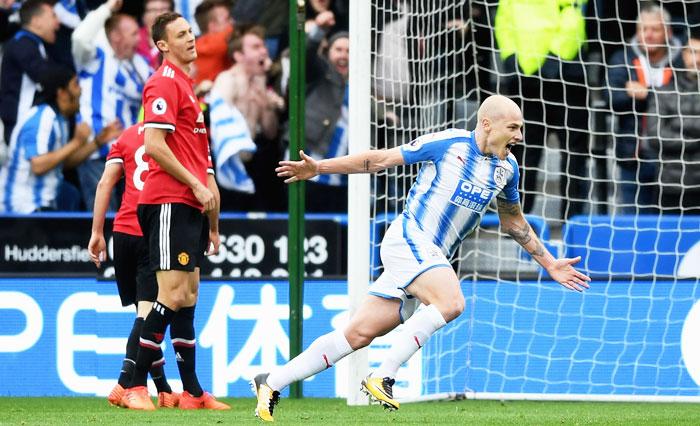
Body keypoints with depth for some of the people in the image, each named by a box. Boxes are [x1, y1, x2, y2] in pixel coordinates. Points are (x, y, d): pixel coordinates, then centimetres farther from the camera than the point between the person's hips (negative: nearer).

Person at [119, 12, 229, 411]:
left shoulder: (187, 85, 21)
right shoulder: (164, 83, -9)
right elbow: (154, 145, -19)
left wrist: (212, 225, 23)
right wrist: (196, 184, -16)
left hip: (189, 205, 10)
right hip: (169, 202, -10)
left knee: (188, 296, 9)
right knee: (173, 295, -13)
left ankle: (192, 392, 12)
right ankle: (135, 386, -11)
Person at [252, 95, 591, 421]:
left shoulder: (507, 167, 11)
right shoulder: (448, 144, -8)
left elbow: (514, 223, 27)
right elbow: (381, 159, -1)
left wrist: (550, 265, 27)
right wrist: (319, 167, -3)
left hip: (434, 259, 7)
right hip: (408, 238, -7)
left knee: (358, 334, 1)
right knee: (451, 301, -31)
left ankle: (271, 383, 6)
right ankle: (382, 377, -26)